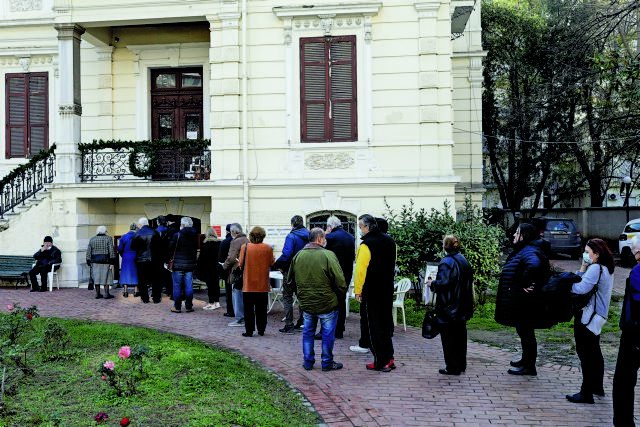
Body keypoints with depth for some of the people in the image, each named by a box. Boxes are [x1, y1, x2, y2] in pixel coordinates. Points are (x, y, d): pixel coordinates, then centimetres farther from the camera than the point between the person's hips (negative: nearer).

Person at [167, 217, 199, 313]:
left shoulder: (177, 235, -10)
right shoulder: (195, 236, 6)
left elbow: (171, 248, -5)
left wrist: (170, 259, 10)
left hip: (178, 264, -4)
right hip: (190, 264, 4)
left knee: (177, 286, 4)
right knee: (189, 286, 8)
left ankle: (177, 307, 7)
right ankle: (189, 306, 12)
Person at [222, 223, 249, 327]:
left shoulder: (235, 242, -11)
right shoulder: (247, 241, 14)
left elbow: (231, 258, -15)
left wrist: (224, 266, 2)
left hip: (238, 272, -8)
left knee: (237, 294, -3)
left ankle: (239, 319, -2)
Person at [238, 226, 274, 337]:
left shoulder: (245, 247, -8)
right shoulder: (268, 248, -5)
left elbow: (241, 264, -5)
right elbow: (272, 263, -1)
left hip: (248, 283, -1)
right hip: (263, 284, 1)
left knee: (249, 308, 7)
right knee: (261, 308, 11)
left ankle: (249, 330, 7)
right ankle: (261, 330, 16)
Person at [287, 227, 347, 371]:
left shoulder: (298, 256, 2)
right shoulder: (328, 255, -16)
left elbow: (290, 282, 12)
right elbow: (340, 282, -17)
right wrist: (340, 298, -1)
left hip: (306, 304, 5)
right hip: (327, 304, -5)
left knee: (308, 332, 18)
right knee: (328, 334, 10)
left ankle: (308, 361, 25)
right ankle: (327, 362, 19)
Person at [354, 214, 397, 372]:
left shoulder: (366, 245, -18)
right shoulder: (390, 240, 7)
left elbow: (360, 270, -20)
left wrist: (358, 290, -10)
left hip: (371, 292, -7)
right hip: (388, 290, 8)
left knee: (374, 326, 2)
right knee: (385, 324, 17)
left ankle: (381, 362, 5)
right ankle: (389, 358, 22)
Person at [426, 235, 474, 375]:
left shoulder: (447, 262, -16)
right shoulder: (464, 261, 10)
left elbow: (443, 283, -24)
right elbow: (469, 281, 17)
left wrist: (432, 283, -6)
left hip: (449, 308, -8)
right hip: (462, 308, 9)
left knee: (449, 337, -2)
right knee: (460, 334, 15)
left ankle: (453, 367, 2)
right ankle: (461, 364, 23)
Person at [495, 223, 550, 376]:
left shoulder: (529, 251, -21)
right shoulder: (523, 250, 13)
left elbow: (534, 265, -42)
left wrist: (525, 284, -31)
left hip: (524, 303, -11)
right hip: (520, 302, 11)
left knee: (526, 332, -1)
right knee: (524, 331, 21)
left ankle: (529, 367, 9)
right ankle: (526, 360, 35)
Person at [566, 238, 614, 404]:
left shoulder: (596, 269, -19)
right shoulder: (607, 269, 12)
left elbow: (580, 289, -26)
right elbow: (584, 284, 9)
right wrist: (583, 268, 0)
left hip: (588, 318, -11)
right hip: (597, 316, 11)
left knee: (586, 354, -4)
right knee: (594, 352, 21)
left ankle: (586, 393, 1)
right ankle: (597, 387, 35)